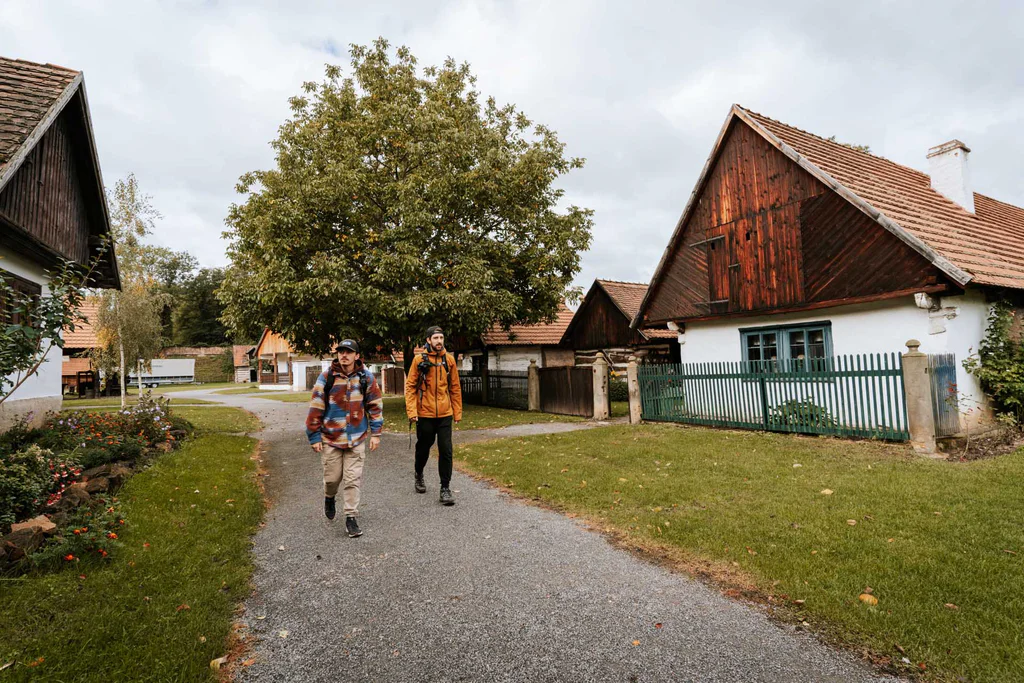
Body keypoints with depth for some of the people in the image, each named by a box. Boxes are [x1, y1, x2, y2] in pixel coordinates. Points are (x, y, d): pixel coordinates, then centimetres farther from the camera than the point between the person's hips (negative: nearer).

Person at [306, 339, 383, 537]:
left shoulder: (366, 377, -3)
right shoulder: (326, 377, -7)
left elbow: (375, 405, 2)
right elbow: (315, 408, -4)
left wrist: (375, 433, 0)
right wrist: (314, 437, -4)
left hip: (357, 438, 1)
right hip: (331, 438, 0)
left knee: (353, 479, 1)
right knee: (332, 477, 10)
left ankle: (351, 518, 14)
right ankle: (329, 498, 43)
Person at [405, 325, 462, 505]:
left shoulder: (449, 359, 2)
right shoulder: (419, 360, -5)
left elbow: (455, 387, 7)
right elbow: (410, 386, -3)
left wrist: (458, 412, 7)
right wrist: (412, 411, -12)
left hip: (445, 414, 1)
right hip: (425, 414, -1)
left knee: (446, 450, -2)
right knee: (423, 448, 16)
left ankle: (445, 488, 9)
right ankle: (419, 475, 43)